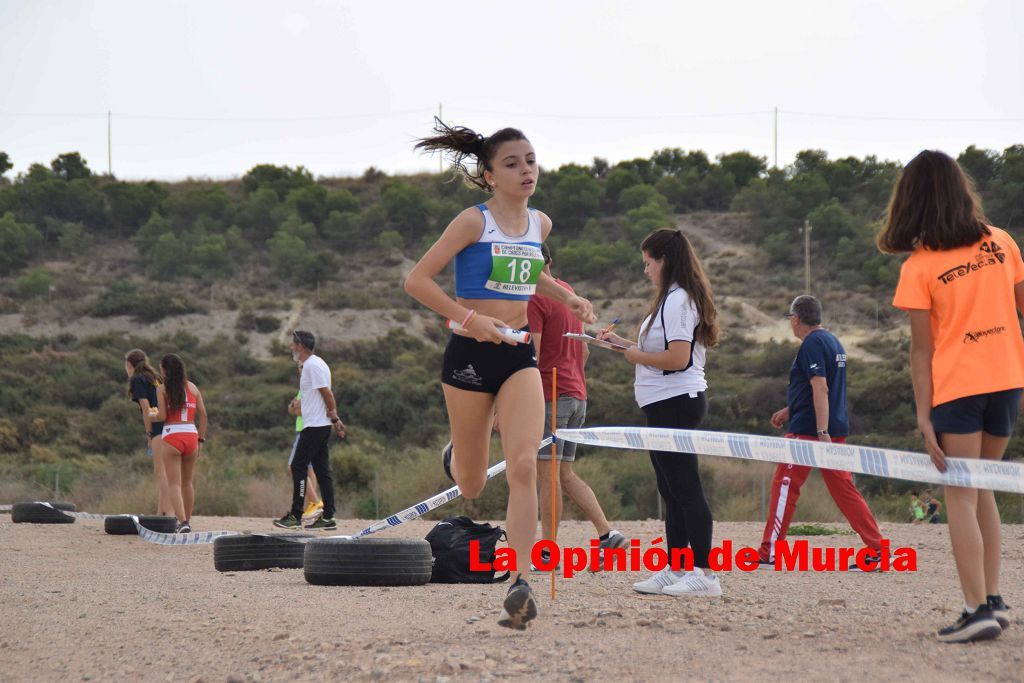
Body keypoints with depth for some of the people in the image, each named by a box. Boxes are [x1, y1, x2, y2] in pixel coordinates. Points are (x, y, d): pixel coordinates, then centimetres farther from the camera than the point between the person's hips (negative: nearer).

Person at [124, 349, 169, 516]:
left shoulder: (137, 380, 3)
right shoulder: (155, 378, 26)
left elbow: (146, 408, -5)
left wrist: (149, 434, -2)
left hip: (160, 427, -8)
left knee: (162, 471, -14)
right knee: (159, 472, 13)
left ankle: (170, 512, -25)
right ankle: (160, 513, 14)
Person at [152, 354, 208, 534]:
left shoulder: (163, 389, -2)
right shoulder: (192, 387, 10)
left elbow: (162, 416, -9)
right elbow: (203, 414, 6)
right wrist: (201, 439, 11)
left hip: (171, 436, -4)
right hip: (191, 435, 4)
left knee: (174, 484, -4)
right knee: (187, 482, 19)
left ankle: (183, 522, -19)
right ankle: (187, 520, 26)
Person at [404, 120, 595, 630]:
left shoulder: (540, 223, 8)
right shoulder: (474, 222, -10)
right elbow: (417, 280, -12)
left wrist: (568, 298, 13)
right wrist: (469, 319, -21)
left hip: (519, 357, 4)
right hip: (470, 356, -4)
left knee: (523, 467, -17)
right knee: (471, 486, 10)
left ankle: (518, 585, -20)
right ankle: (455, 455, 49)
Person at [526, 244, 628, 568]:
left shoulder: (534, 300, -10)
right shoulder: (569, 292, 17)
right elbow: (584, 350, 22)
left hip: (550, 395, -8)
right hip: (578, 395, 8)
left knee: (546, 472, -5)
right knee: (566, 474, 12)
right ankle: (607, 533, 0)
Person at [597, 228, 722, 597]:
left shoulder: (677, 300, -15)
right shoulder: (676, 299, 18)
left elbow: (677, 358, -23)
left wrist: (637, 356, -9)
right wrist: (620, 341, 18)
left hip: (674, 402, -11)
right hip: (669, 403, 11)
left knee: (684, 487, -10)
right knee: (672, 490, 13)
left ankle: (704, 574, -10)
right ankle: (674, 570, 18)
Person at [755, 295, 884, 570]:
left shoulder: (812, 344, -12)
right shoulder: (833, 341, 18)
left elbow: (820, 388, -21)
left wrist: (822, 432, -26)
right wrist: (789, 410, 32)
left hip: (809, 430, -9)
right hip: (836, 429, 9)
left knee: (784, 485, -2)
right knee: (844, 488, 7)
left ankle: (769, 553, 0)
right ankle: (877, 551, 0)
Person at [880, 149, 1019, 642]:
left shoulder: (918, 267, -7)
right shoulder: (1001, 243, 4)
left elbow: (922, 350, -7)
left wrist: (924, 417, -6)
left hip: (957, 388, -5)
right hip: (1007, 380, 5)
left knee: (960, 499, -1)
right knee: (982, 490, 16)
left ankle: (978, 609, -9)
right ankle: (991, 599, 13)